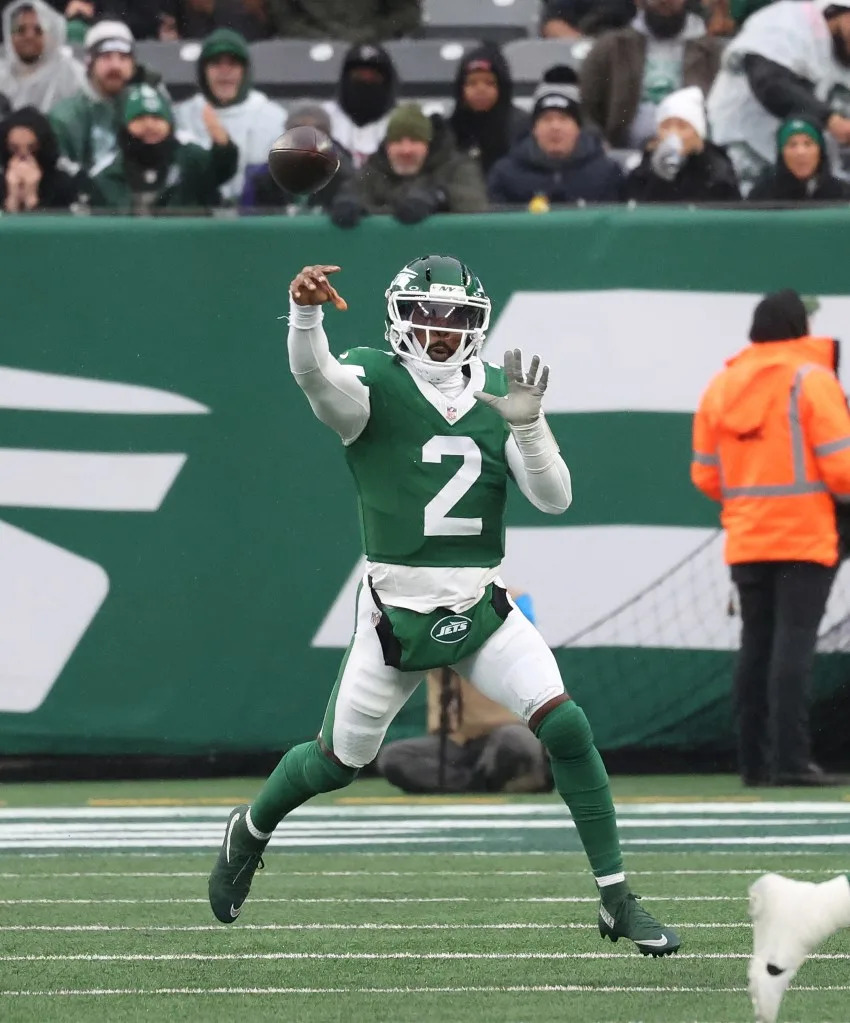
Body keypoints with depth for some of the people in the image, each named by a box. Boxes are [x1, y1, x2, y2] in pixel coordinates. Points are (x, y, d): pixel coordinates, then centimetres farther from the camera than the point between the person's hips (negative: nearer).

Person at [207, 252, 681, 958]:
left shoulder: (498, 392, 5)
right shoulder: (374, 384, -9)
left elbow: (555, 499, -2)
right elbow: (315, 375, -33)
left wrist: (527, 424, -19)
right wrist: (306, 315, -54)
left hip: (484, 609, 3)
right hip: (397, 612, -3)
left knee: (567, 729, -14)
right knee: (338, 762, 11)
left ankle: (618, 902, -5)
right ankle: (251, 830, 44)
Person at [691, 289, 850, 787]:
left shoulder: (721, 386, 10)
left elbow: (706, 474, 12)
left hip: (746, 539, 6)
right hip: (804, 537, -6)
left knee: (756, 647, 9)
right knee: (794, 644, -9)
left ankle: (755, 761, 9)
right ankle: (791, 759, -15)